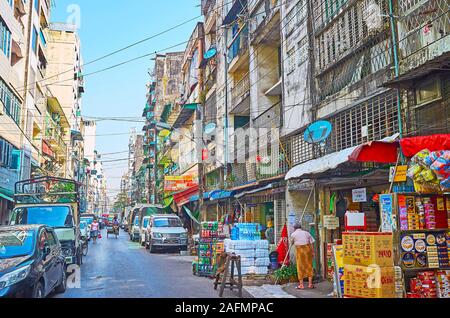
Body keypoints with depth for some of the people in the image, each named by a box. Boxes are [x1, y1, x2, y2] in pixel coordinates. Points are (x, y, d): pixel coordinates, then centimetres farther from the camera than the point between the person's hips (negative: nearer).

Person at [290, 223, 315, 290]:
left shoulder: (293, 234, 3)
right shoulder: (306, 233, 10)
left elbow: (291, 243, 16)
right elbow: (312, 242, 3)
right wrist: (313, 252, 4)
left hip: (299, 250, -2)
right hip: (308, 249, 2)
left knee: (300, 267, 6)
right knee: (309, 266, 9)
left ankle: (301, 284, 8)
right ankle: (310, 284, 10)